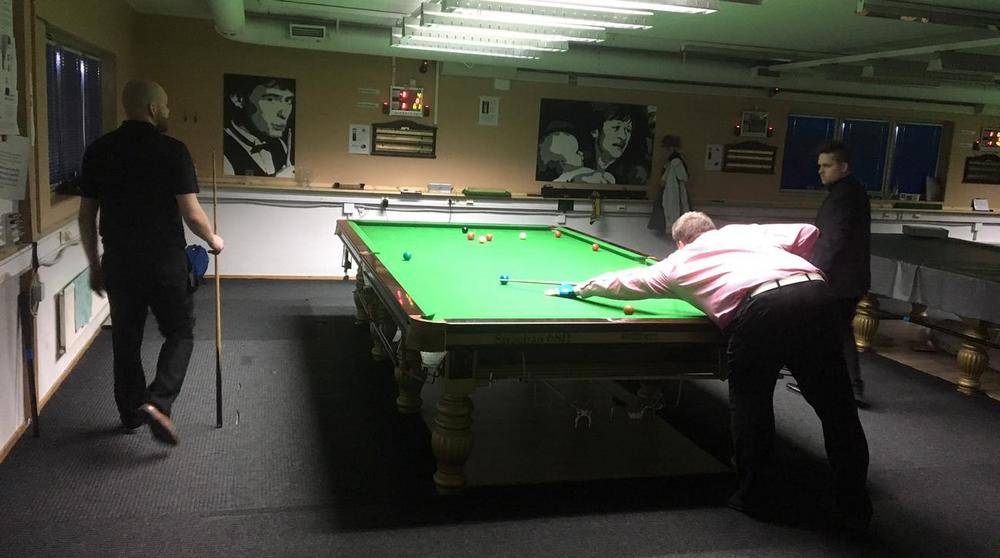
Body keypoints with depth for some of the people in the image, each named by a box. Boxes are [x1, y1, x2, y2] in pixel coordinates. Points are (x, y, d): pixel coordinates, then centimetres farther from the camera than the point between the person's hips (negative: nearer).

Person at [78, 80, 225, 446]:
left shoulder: (98, 151, 3)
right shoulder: (172, 151, -12)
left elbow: (86, 215, 6)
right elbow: (192, 214, -15)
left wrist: (94, 265, 15)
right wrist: (213, 240, 5)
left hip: (118, 264, 5)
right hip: (164, 264, -4)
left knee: (125, 339, 16)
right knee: (180, 332, 11)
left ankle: (132, 414, 27)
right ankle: (157, 403, -7)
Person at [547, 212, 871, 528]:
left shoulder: (678, 263, 28)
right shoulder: (744, 231, 33)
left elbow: (623, 282, 43)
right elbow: (807, 233, 23)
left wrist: (579, 288, 60)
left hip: (761, 307, -3)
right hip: (816, 292, 4)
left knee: (749, 402, 18)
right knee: (836, 405, 13)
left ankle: (756, 499, 28)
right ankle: (856, 508, 24)